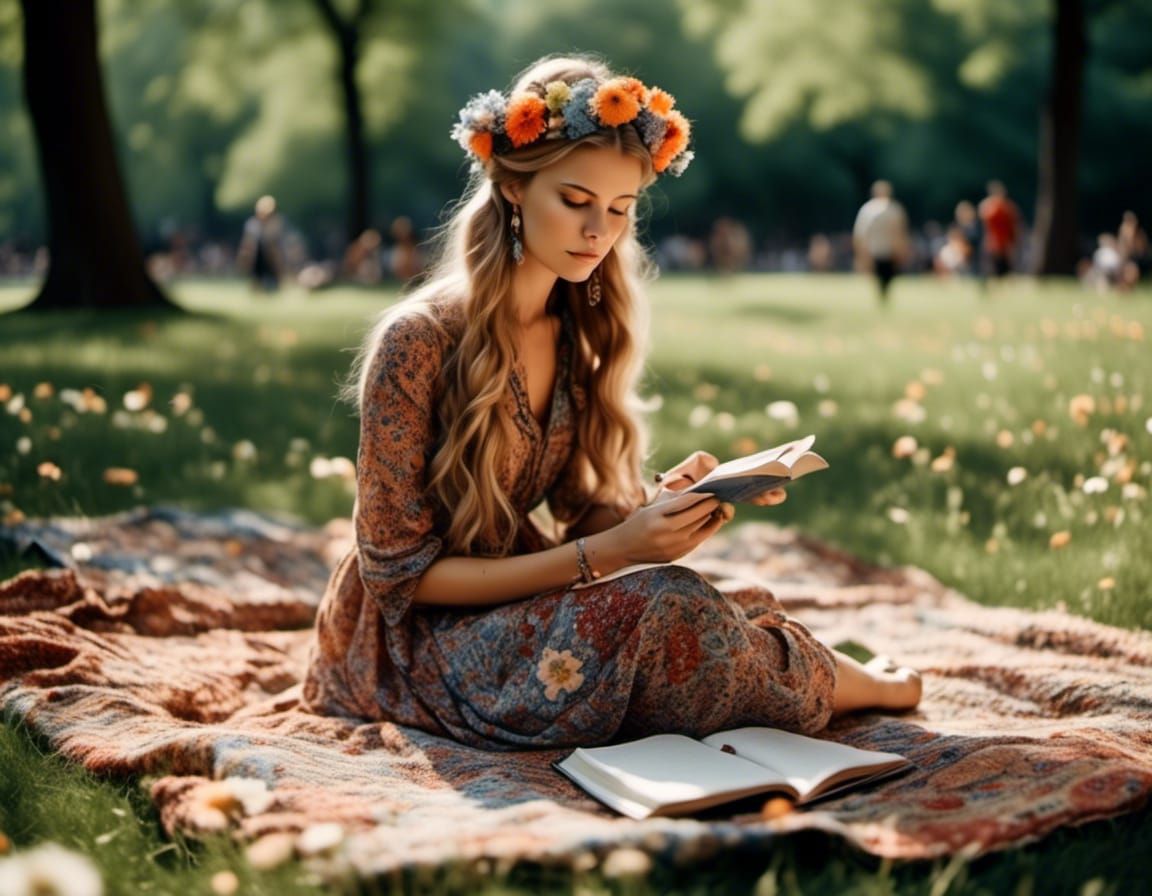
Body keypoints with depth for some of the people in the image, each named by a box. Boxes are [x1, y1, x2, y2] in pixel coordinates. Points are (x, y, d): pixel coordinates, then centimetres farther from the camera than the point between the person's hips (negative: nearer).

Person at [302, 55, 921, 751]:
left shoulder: (578, 333, 0)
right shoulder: (419, 341, -21)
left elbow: (581, 509, 5)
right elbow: (401, 572, -17)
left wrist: (661, 505, -18)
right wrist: (604, 553, -25)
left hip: (508, 608, 7)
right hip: (410, 641, -6)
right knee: (670, 608, -25)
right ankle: (830, 683, 0)